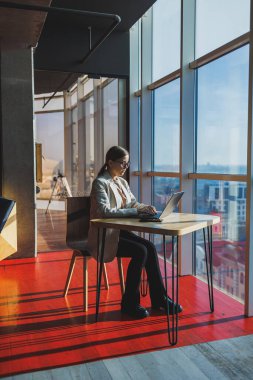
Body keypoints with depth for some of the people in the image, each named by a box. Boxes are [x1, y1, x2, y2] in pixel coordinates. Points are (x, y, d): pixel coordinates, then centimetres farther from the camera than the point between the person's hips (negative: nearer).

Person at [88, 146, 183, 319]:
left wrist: (146, 207, -13)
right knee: (140, 251, -24)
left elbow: (133, 203, 10)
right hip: (104, 235, -7)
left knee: (150, 247, -14)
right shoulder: (100, 183, -13)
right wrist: (136, 211, -28)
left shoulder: (122, 182, 12)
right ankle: (130, 303, -8)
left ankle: (159, 298, -5)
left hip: (119, 231, 7)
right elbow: (105, 211, -25)